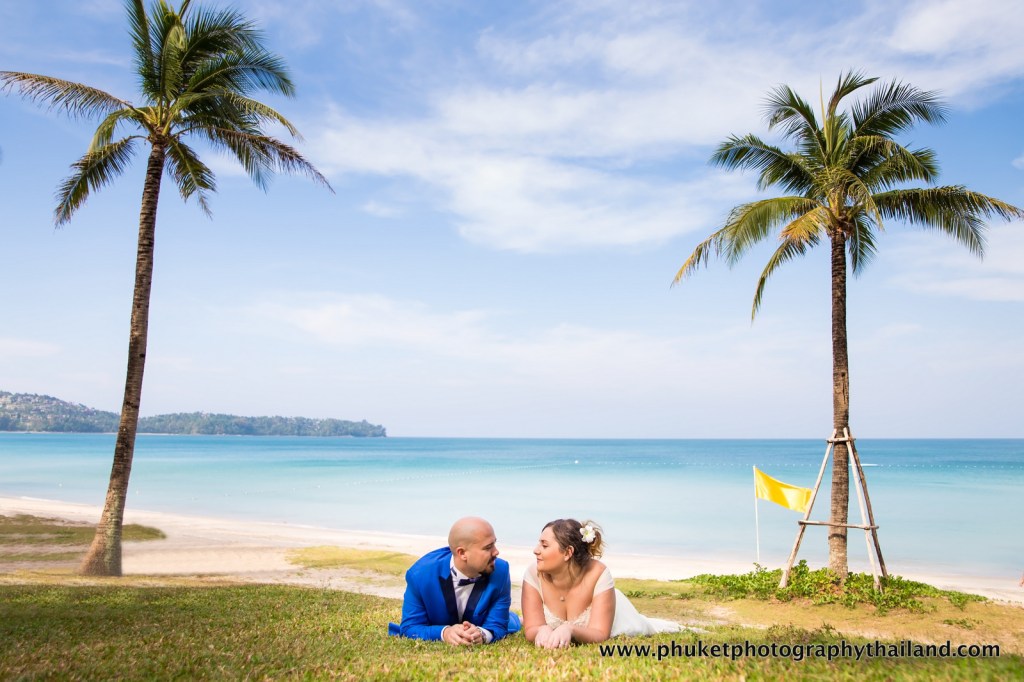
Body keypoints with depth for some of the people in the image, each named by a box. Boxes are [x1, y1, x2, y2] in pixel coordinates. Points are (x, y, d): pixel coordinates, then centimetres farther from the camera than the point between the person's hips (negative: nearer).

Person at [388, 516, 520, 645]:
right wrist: (444, 632, -42)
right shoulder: (421, 574, -28)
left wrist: (481, 634, -44)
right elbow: (410, 627, -24)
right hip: (435, 640, -1)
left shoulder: (500, 571, -24)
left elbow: (498, 626, -21)